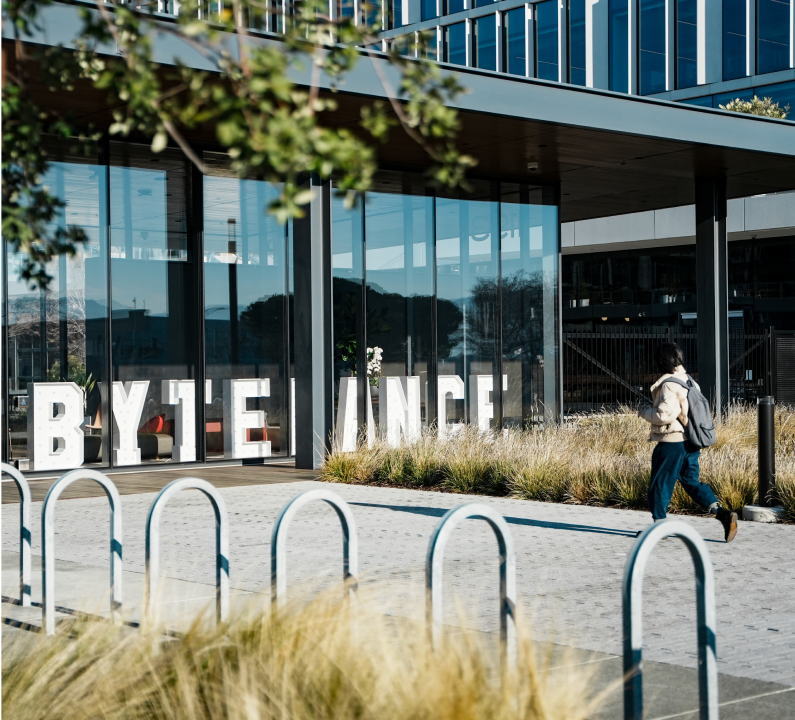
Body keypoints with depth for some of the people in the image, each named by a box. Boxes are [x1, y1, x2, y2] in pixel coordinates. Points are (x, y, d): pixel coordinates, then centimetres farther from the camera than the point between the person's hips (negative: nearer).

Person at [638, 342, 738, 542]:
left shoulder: (669, 385, -17)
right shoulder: (689, 381, 11)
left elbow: (664, 414, -23)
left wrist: (645, 413, -6)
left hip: (672, 443, -9)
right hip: (690, 443, 9)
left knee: (659, 484, 5)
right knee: (692, 482, 14)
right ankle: (723, 514, -1)